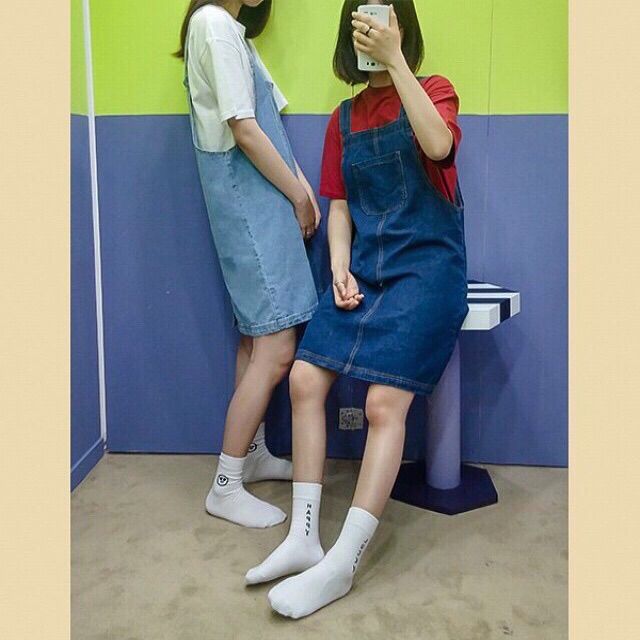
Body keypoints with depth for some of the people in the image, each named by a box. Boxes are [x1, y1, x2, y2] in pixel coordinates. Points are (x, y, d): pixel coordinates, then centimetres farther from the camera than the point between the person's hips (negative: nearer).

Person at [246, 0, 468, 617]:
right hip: (365, 266, 5)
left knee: (384, 402, -18)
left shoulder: (433, 90, 4)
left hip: (425, 264, -5)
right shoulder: (344, 119, 15)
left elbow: (437, 145, -20)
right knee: (304, 379, -10)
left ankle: (341, 565, -9)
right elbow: (339, 205, 14)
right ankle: (303, 539, 0)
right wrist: (340, 268, -2)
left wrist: (395, 59, -18)